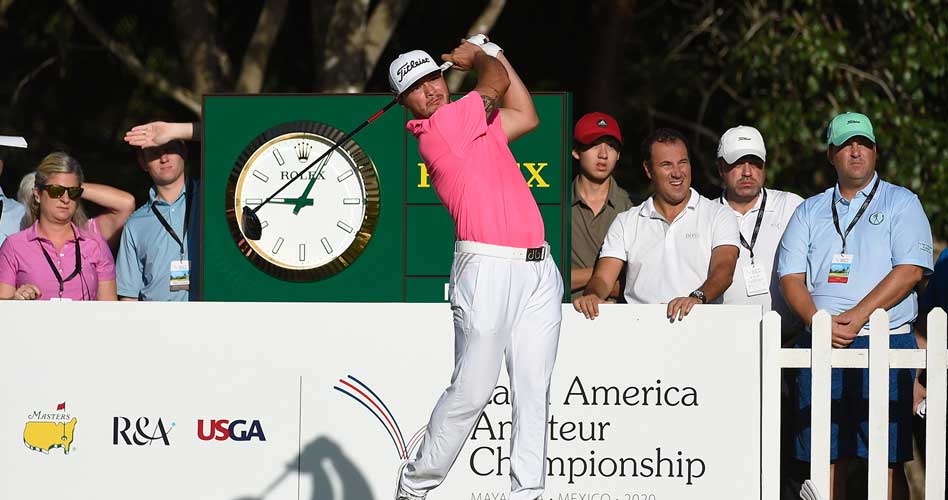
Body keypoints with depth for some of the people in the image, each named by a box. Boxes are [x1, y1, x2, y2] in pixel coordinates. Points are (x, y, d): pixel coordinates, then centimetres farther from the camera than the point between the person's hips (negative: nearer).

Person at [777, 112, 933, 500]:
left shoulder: (901, 203, 7)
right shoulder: (810, 212, 18)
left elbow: (910, 271, -6)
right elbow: (791, 278, 9)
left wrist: (856, 316, -15)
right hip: (820, 345, 3)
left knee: (887, 459, -8)